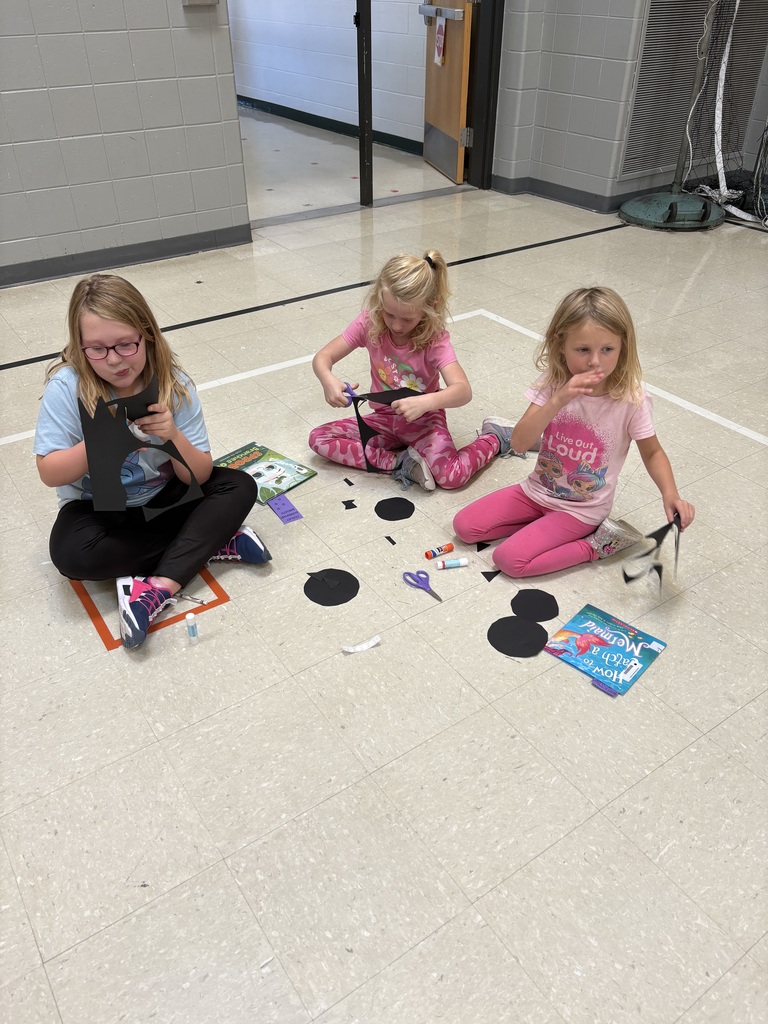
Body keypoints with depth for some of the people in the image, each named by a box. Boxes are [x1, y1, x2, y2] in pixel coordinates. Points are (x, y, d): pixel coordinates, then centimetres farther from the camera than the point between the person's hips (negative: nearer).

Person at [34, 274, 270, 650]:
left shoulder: (174, 385, -15)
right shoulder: (66, 387, -19)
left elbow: (198, 477, -14)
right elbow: (50, 474, -17)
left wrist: (174, 436, -34)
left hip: (162, 498, 2)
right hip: (98, 506, -1)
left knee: (239, 487, -18)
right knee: (72, 553, -32)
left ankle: (158, 587, -28)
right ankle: (212, 542, -18)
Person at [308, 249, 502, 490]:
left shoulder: (435, 339, -22)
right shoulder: (370, 323, -14)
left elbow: (463, 391, -34)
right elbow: (323, 357, -12)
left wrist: (425, 402, -54)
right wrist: (328, 380, -36)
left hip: (423, 420, -4)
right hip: (384, 418, 4)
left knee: (451, 476, -28)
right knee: (319, 438, -13)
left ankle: (496, 437, 3)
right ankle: (401, 462, -15)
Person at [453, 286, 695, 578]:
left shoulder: (630, 398, -20)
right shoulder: (553, 383, -14)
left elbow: (652, 453, -4)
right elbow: (519, 444, -22)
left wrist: (670, 494, -23)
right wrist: (558, 401, -36)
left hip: (582, 508, -4)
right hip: (538, 490, 4)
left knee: (509, 559, -19)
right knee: (464, 526, -3)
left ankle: (593, 545, 0)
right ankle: (544, 524, 8)